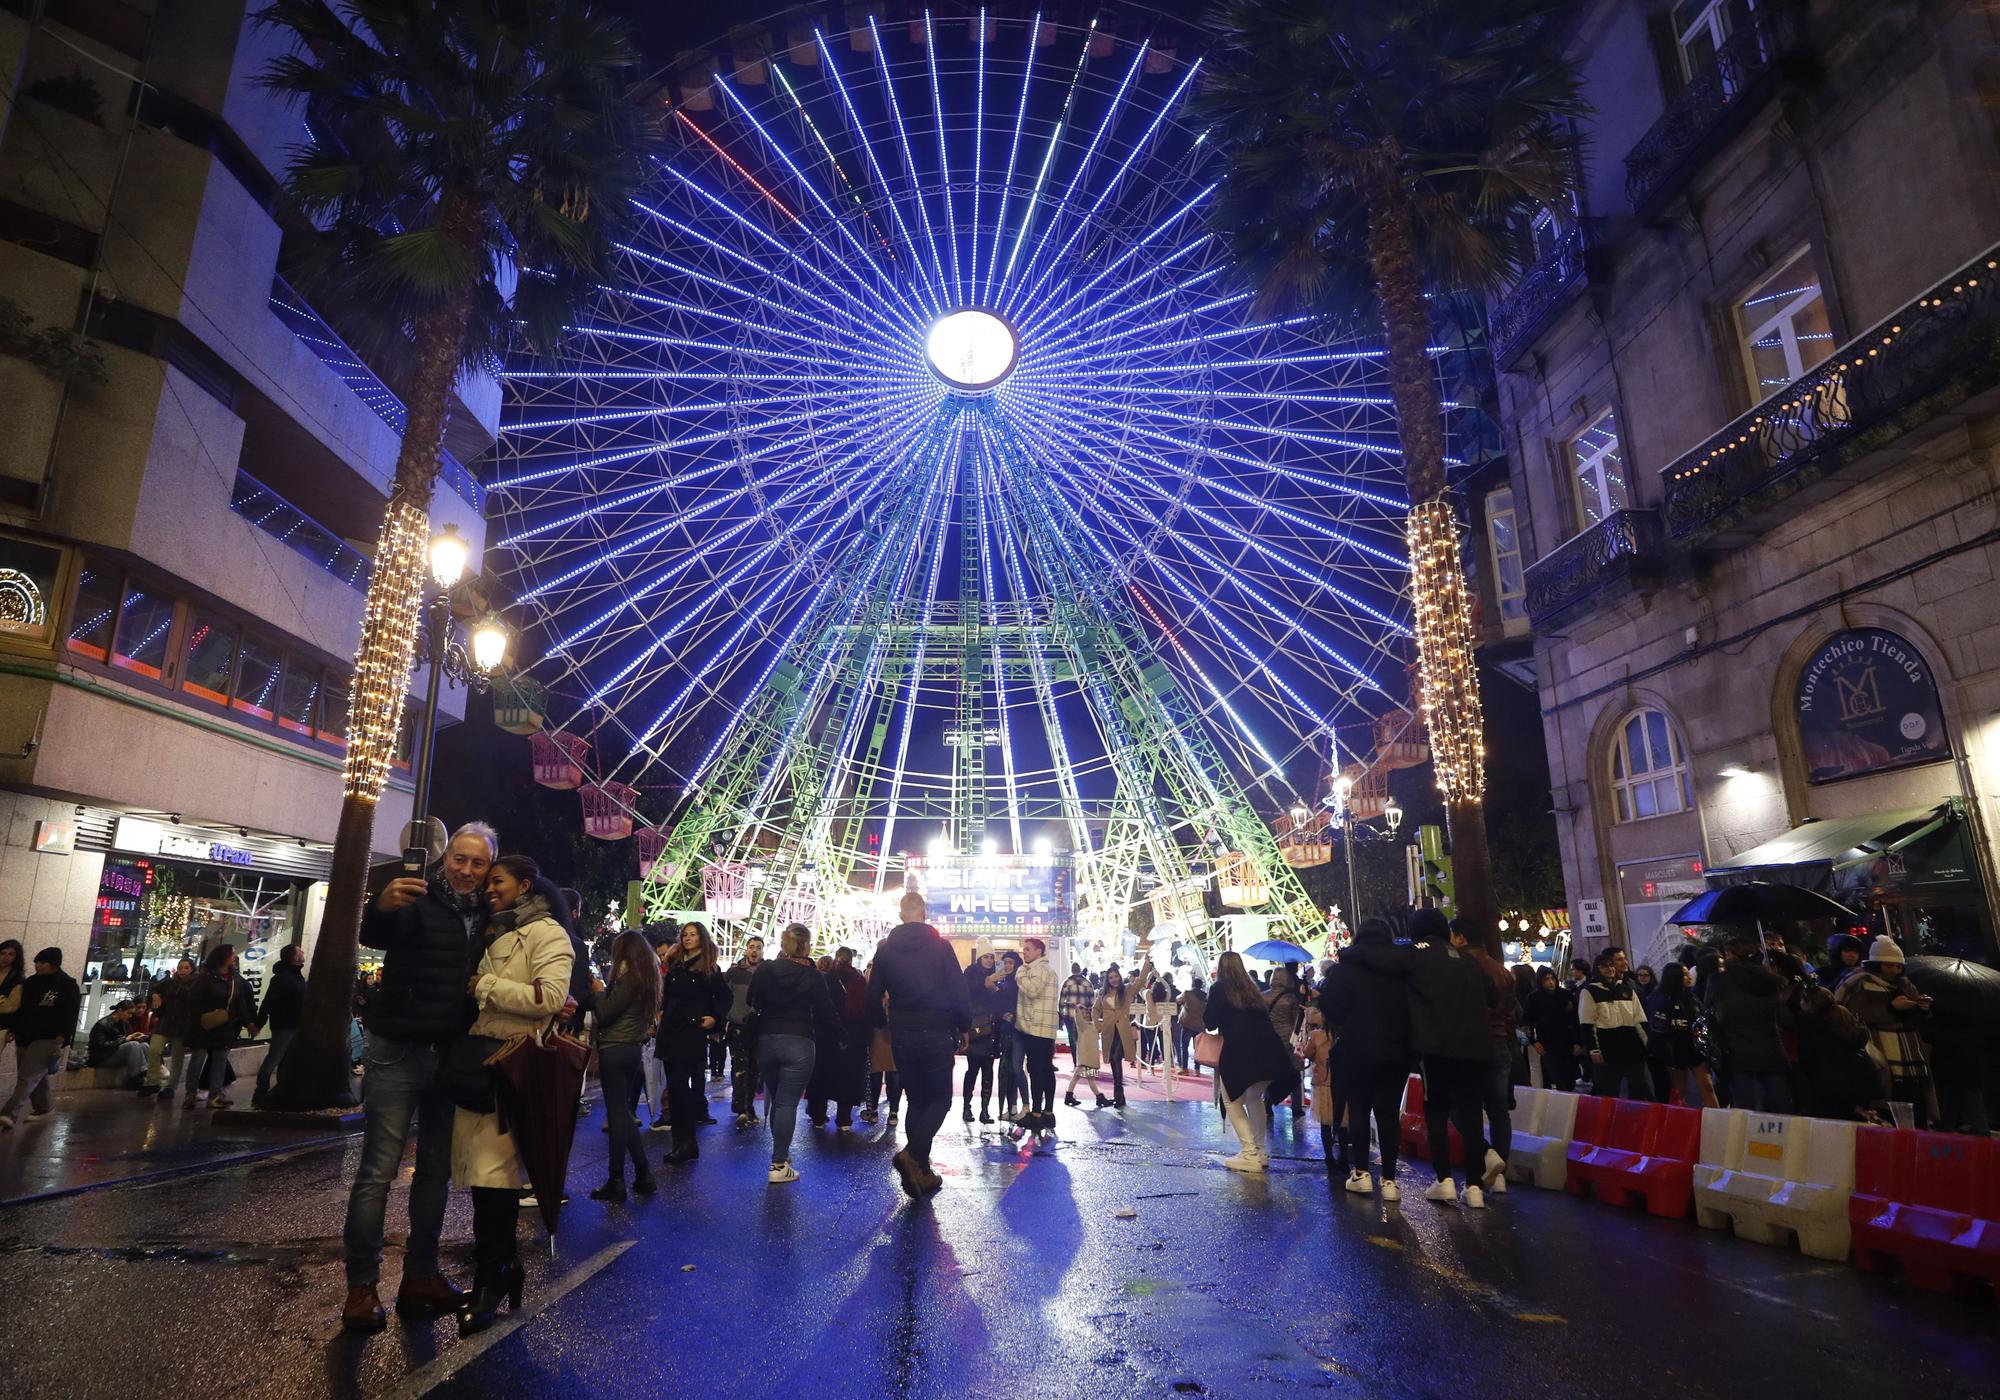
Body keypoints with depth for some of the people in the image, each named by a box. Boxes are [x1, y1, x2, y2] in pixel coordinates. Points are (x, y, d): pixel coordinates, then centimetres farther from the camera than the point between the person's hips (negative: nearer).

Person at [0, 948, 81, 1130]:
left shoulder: (68, 986, -8)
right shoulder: (30, 983, 9)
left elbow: (71, 1015, -10)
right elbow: (19, 1008, 17)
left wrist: (61, 1039, -16)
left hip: (48, 1039, -6)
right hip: (25, 1038, 7)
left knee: (27, 1077, -14)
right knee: (37, 1076, 13)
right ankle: (41, 1108, 26)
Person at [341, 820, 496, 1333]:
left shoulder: (483, 915, 7)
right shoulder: (417, 899, -8)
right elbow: (372, 935, -27)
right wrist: (382, 905, -51)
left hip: (451, 1056, 6)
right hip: (399, 1053, -5)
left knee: (436, 1169, 11)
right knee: (378, 1170, -2)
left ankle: (420, 1275, 22)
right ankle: (361, 1286, 8)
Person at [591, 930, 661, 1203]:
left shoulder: (628, 978, -15)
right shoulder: (647, 977, 11)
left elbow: (605, 1014, -15)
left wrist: (599, 992, -1)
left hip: (615, 1050, -8)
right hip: (634, 1048, 8)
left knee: (617, 1113, -2)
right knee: (623, 1111, 15)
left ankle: (616, 1181, 5)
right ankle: (642, 1174, 16)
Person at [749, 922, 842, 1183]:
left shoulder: (764, 970, 2)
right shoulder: (812, 976, -6)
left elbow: (751, 1004, 7)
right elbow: (826, 1014, -2)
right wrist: (834, 1042, 11)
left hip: (766, 1041, 4)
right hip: (799, 1044, -4)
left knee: (775, 1098, 19)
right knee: (788, 1103, -3)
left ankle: (781, 1151, 29)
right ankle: (779, 1165, -4)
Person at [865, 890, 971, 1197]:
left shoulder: (885, 950, 3)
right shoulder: (940, 945, -6)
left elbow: (874, 998, 7)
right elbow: (958, 992, -8)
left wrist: (884, 1026, 23)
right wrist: (963, 1027, 6)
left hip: (902, 1038, 4)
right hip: (937, 1035, -4)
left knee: (916, 1101, 14)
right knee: (940, 1100, 6)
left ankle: (921, 1172, 14)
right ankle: (912, 1154, -17)